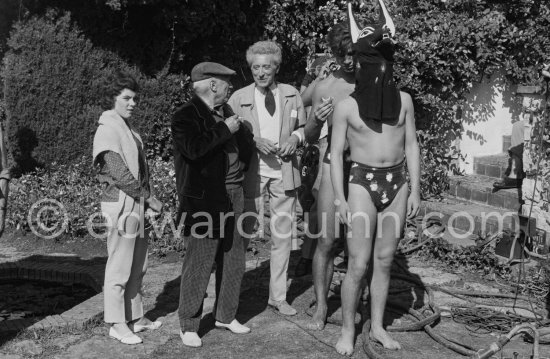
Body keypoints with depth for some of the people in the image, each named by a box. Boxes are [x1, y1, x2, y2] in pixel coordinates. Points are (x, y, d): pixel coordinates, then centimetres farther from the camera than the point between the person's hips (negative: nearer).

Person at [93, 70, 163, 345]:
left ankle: (135, 317, 24)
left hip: (137, 202, 9)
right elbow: (119, 173, -17)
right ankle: (117, 324, 9)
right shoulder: (107, 130, -11)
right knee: (119, 266, -1)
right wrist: (149, 198, -13)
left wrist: (146, 198, 5)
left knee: (137, 266, 14)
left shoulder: (126, 128, 15)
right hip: (121, 203, -8)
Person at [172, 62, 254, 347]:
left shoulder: (227, 111, 16)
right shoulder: (186, 116, -7)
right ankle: (188, 325, 9)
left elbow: (247, 145, 26)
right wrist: (224, 129, -16)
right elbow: (193, 149, -25)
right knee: (198, 263, -4)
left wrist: (239, 169, 9)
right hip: (203, 198, -7)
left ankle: (226, 315, 28)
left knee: (233, 260, 12)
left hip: (233, 195, 8)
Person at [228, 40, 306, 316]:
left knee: (283, 236, 8)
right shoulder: (239, 98, 1)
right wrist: (253, 140, -14)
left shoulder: (292, 94, 7)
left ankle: (278, 296, 21)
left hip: (284, 172, 2)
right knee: (243, 233, 1)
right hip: (251, 172, -2)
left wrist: (295, 137, -6)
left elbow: (303, 127, 16)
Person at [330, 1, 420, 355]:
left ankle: (377, 327, 23)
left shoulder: (403, 100, 4)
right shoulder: (346, 106, -4)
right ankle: (348, 331, 12)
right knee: (359, 264, -4)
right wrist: (340, 198, -7)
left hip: (397, 183, 3)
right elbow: (336, 153, -2)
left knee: (384, 260, 9)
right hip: (363, 183, -3)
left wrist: (415, 189, 3)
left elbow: (411, 145, 7)